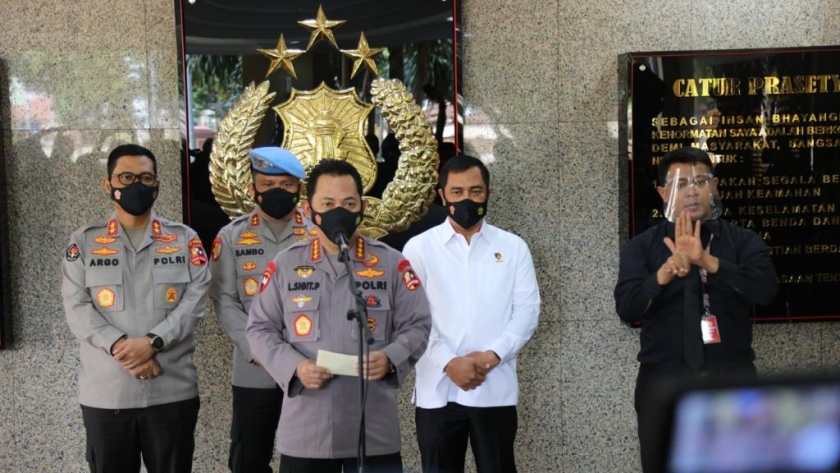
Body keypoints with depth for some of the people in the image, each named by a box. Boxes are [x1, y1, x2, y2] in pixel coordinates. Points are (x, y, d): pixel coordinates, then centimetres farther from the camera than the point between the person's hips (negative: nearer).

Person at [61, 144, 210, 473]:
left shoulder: (185, 239, 8)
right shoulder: (83, 242, 7)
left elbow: (195, 300, -3)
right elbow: (77, 308, -2)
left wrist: (153, 341, -17)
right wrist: (119, 347, -17)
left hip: (172, 390, 0)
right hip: (105, 393, 0)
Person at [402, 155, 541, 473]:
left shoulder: (513, 247, 8)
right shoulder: (419, 248, 3)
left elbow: (527, 311, 2)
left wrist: (492, 355, -12)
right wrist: (448, 363, -15)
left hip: (496, 389, 1)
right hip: (438, 390, -1)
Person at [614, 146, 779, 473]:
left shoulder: (743, 241, 3)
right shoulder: (642, 247, 3)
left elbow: (765, 289, -15)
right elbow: (627, 309, -10)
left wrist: (707, 260, -28)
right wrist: (665, 273, -28)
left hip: (732, 382, 0)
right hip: (663, 384, 0)